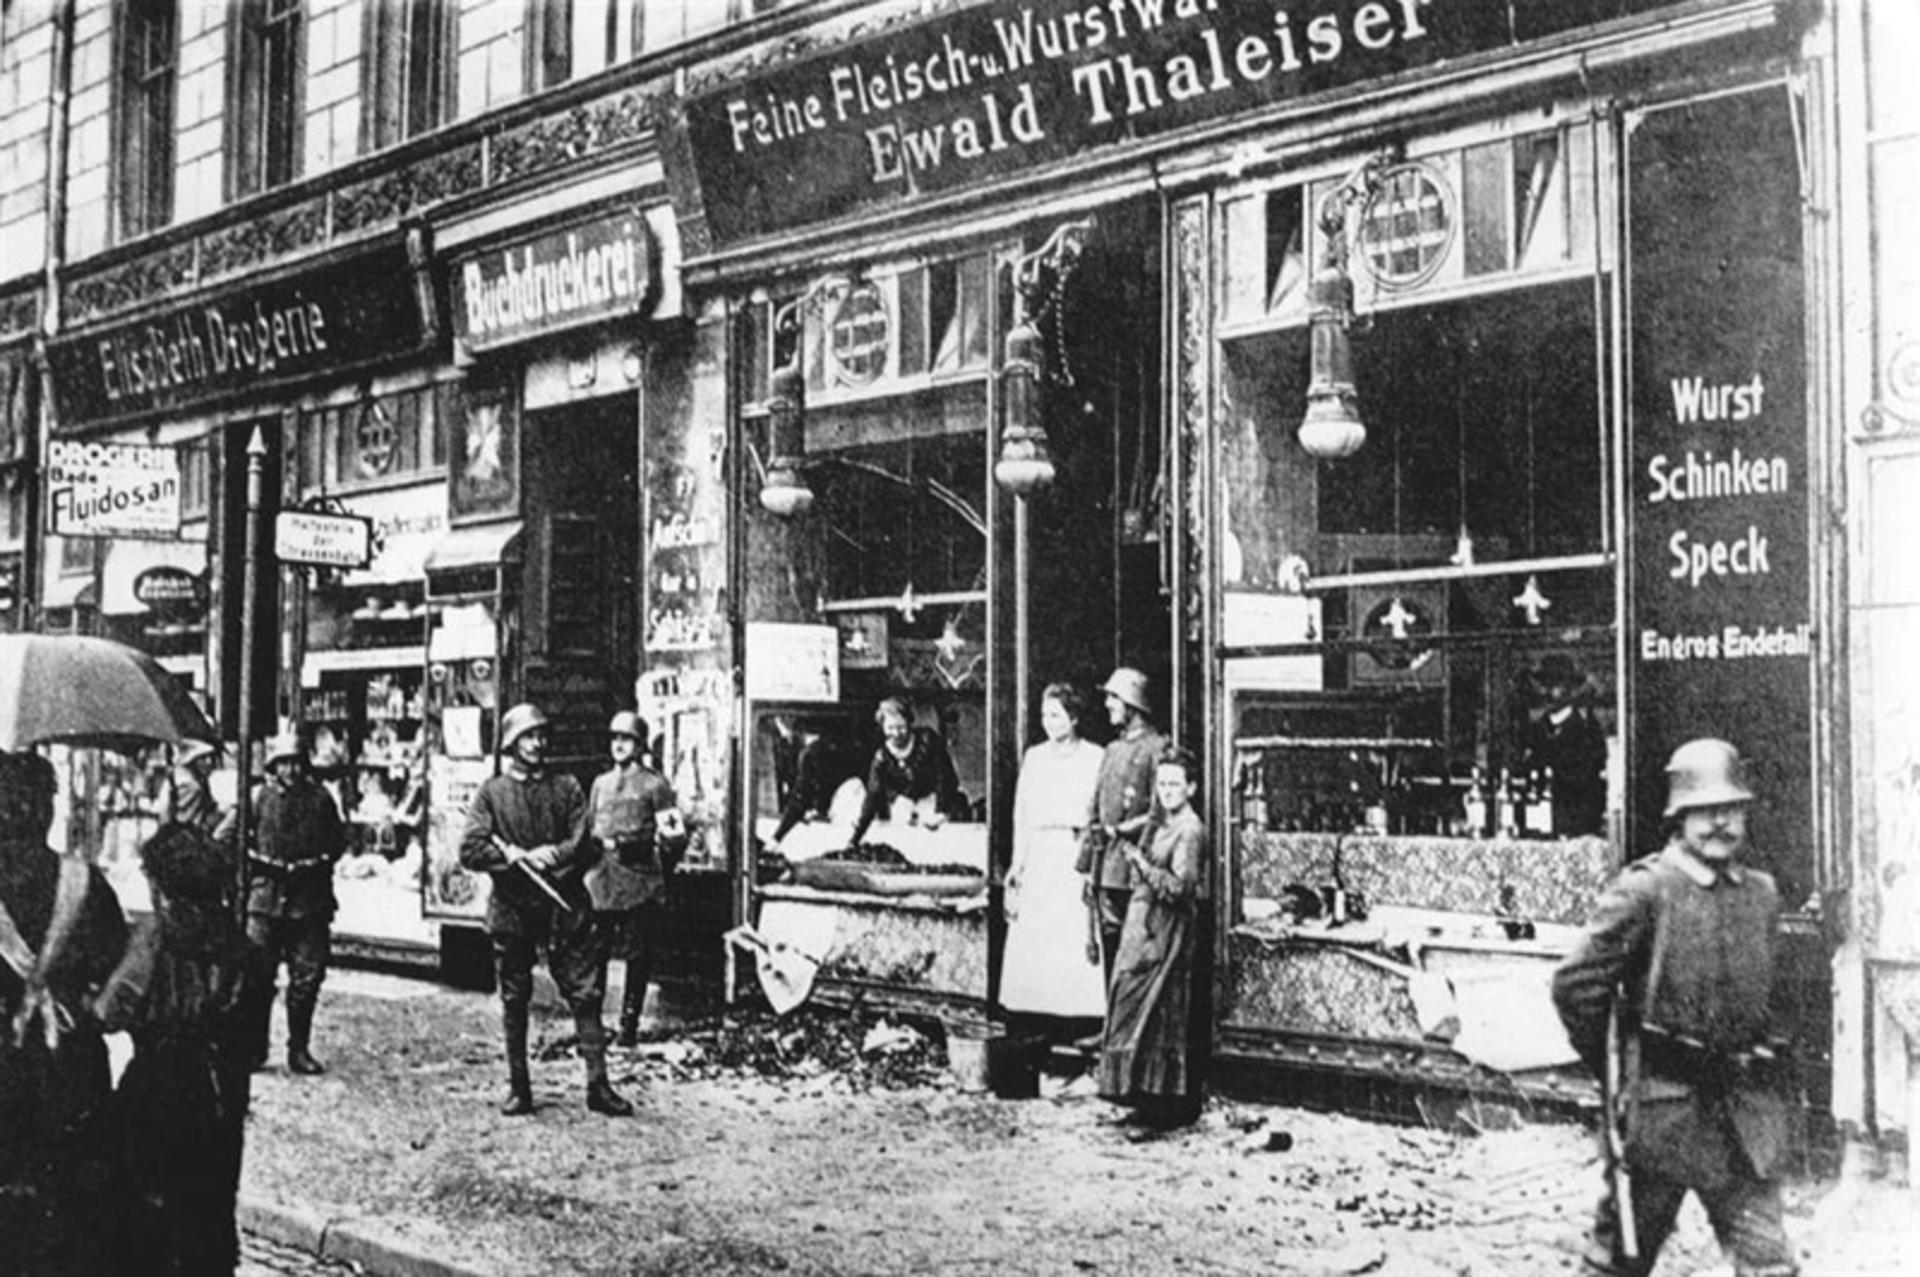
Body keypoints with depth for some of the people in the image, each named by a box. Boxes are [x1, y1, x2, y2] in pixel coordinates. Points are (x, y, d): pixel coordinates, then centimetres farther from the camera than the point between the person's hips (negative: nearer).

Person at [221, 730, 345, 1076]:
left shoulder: (320, 798, 6)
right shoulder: (258, 797, -1)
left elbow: (338, 840, 19)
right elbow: (223, 840, 3)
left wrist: (321, 864, 8)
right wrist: (248, 866, 1)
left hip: (310, 901, 2)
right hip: (265, 897, -2)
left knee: (308, 975, 4)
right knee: (258, 976, 1)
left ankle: (299, 1050, 13)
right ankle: (253, 1048, 11)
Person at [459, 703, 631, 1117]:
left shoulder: (566, 787, 8)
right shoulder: (492, 792, 4)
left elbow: (582, 842, -1)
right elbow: (470, 851, -6)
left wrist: (550, 857, -15)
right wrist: (516, 856, -16)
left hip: (563, 905, 1)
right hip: (511, 907, 0)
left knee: (586, 992, -4)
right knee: (514, 1000, 7)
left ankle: (598, 1084, 0)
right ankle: (518, 1087, 17)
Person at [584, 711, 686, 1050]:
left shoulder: (654, 784, 2)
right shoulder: (600, 784, 16)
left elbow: (674, 836, -3)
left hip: (639, 882, -3)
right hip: (600, 881, 3)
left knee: (638, 956, 1)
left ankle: (629, 1024, 9)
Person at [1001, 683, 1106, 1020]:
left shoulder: (1094, 758, 1)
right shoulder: (1034, 756, 14)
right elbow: (1021, 813, 14)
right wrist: (1017, 863, 8)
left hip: (1077, 853, -4)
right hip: (1038, 855, 4)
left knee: (1078, 938, -9)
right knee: (1032, 939, -1)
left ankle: (1082, 1013, -6)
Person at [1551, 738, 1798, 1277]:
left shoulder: (1762, 894, 8)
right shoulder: (1645, 890, -11)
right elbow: (1574, 983, -11)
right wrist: (1613, 1069, -1)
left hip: (1744, 1109, 5)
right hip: (1661, 1105, -5)